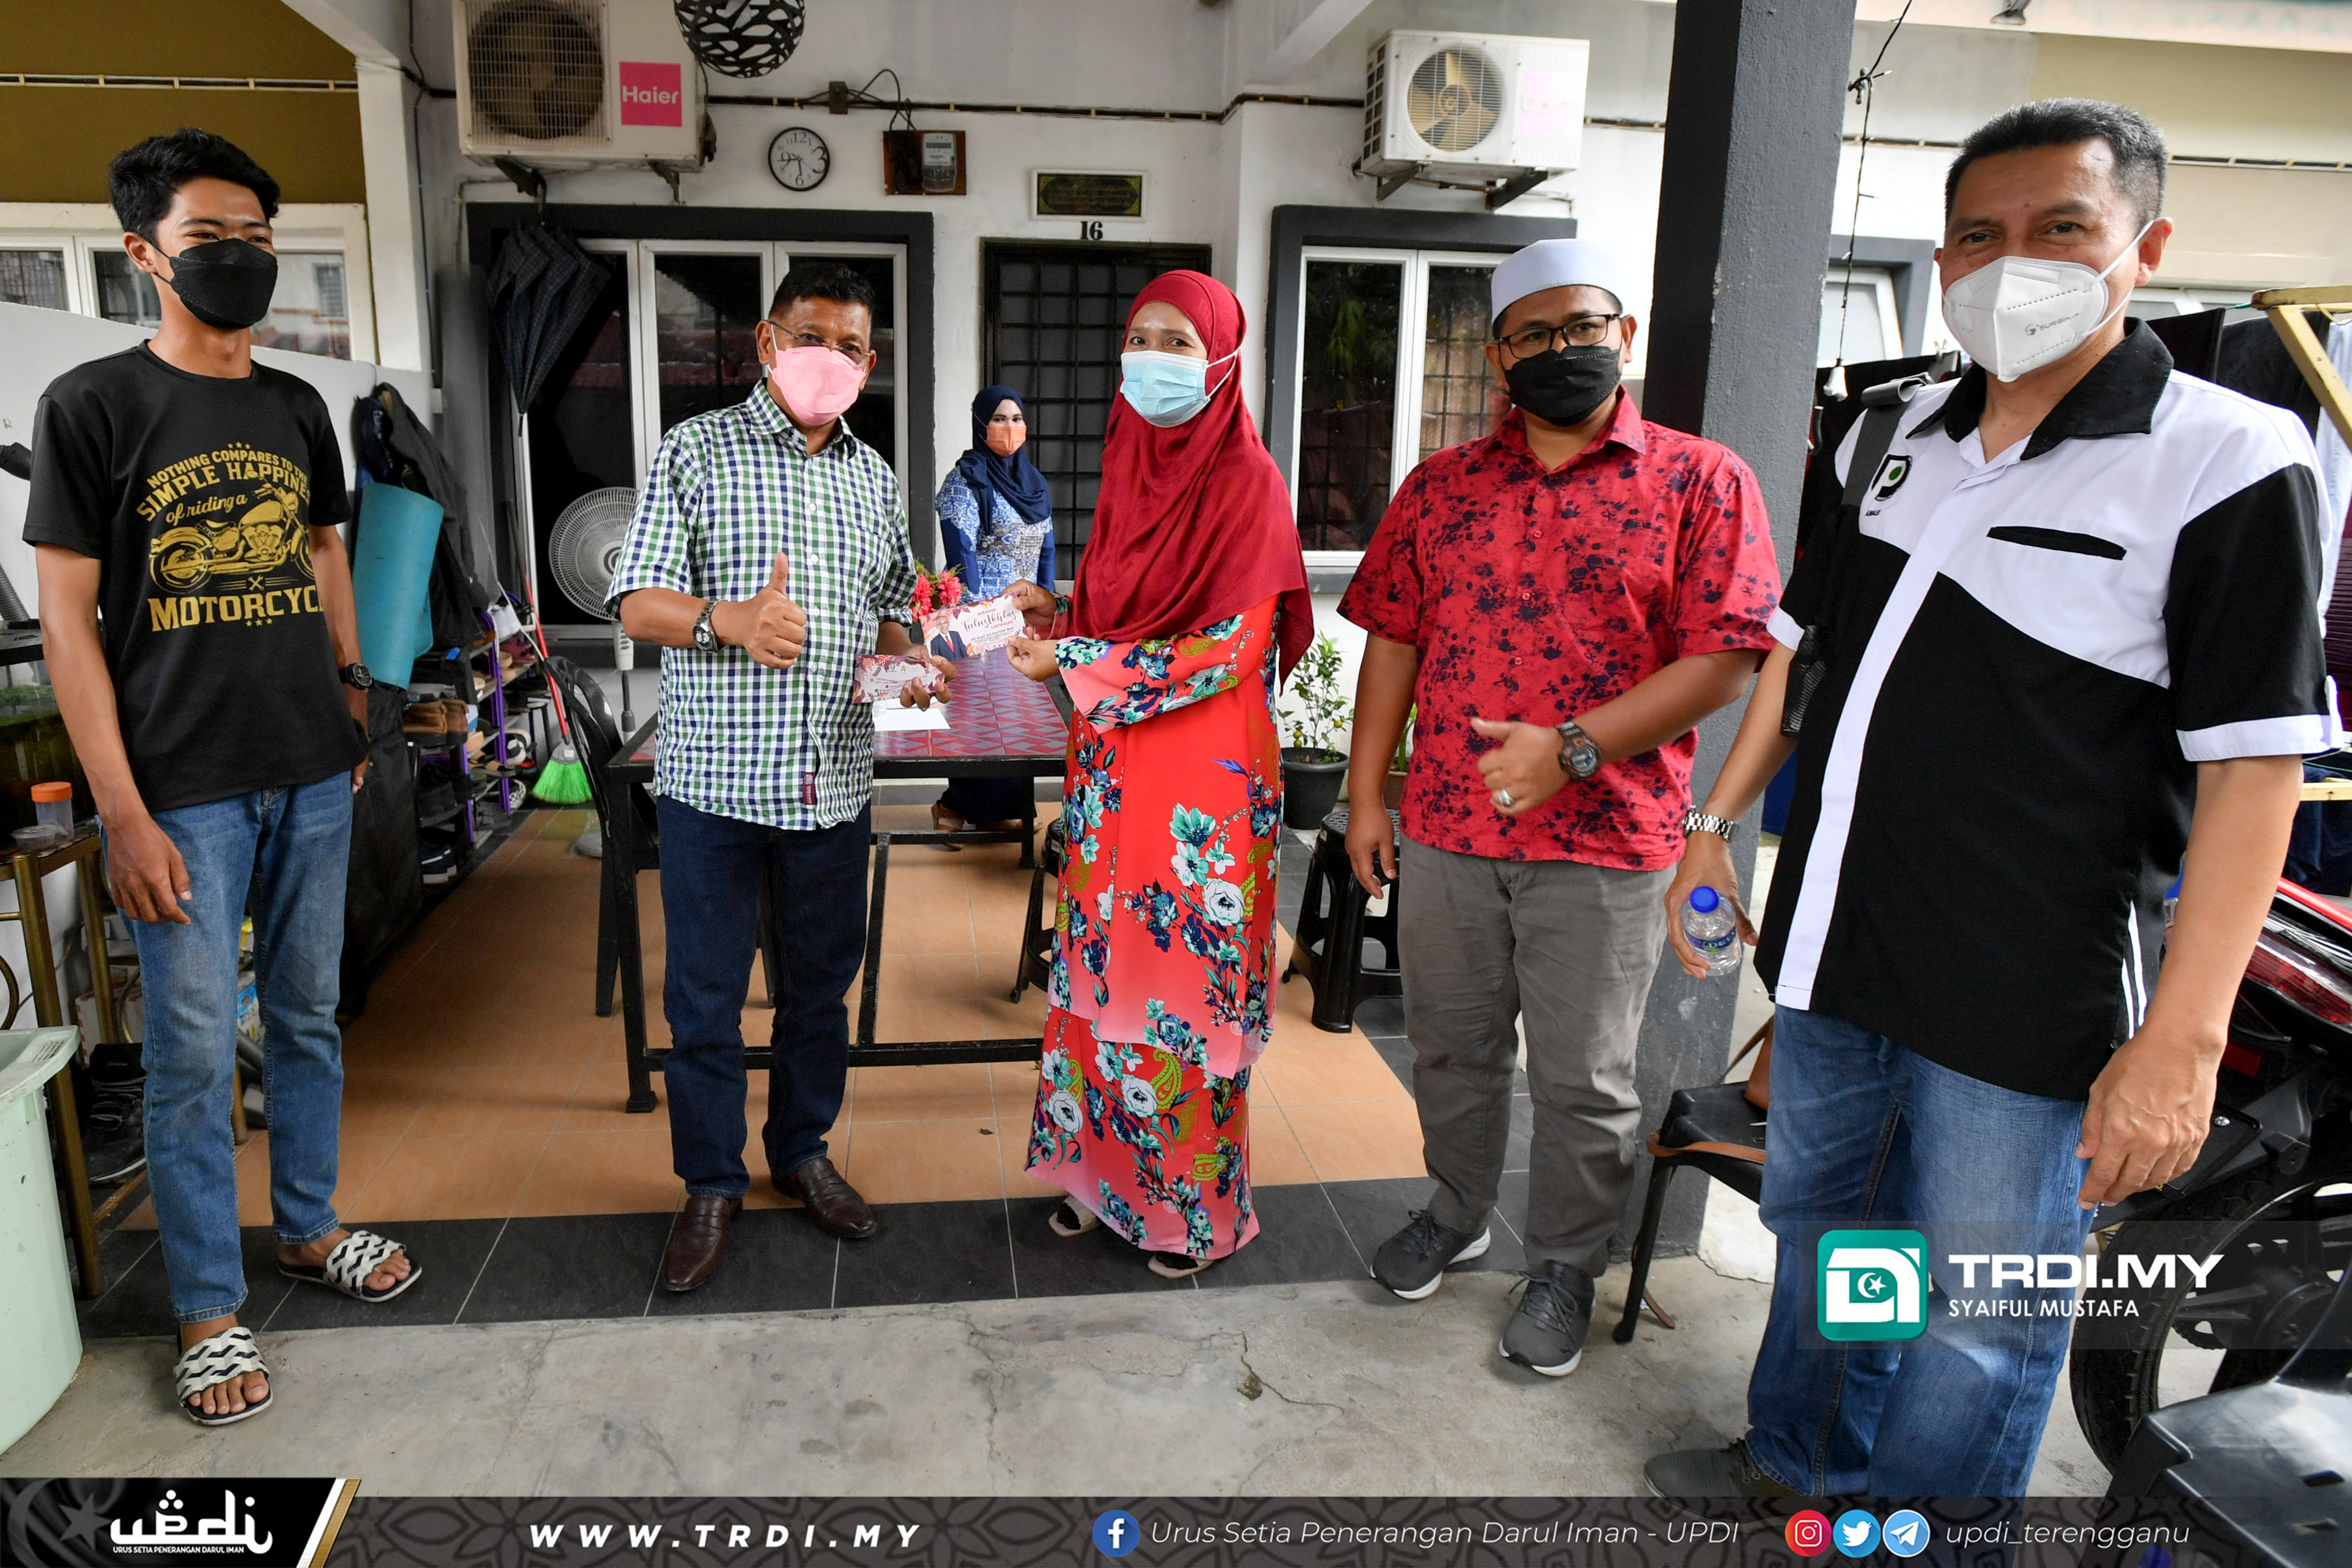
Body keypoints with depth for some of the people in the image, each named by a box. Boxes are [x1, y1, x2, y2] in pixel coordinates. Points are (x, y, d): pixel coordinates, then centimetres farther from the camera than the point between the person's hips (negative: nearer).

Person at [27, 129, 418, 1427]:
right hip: (184, 790, -4)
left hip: (313, 775, 5)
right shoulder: (92, 405, -5)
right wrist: (123, 814, -13)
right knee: (193, 1052, 3)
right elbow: (67, 618, -8)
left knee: (309, 1017, 16)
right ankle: (210, 1312, 18)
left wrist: (356, 696, 12)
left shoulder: (297, 408, 10)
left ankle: (308, 1227, 34)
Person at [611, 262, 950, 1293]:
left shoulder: (874, 476, 13)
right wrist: (729, 620, -24)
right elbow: (637, 605, -5)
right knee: (705, 993, 5)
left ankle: (803, 1150, 34)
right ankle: (711, 1184, 23)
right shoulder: (697, 451, -1)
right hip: (714, 777, -4)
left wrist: (905, 660, -1)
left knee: (822, 981, 14)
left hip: (834, 780, 4)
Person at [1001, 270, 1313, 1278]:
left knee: (1187, 976, 3)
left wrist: (1075, 663, -15)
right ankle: (1104, 1170, 31)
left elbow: (1225, 648, -17)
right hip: (1112, 769, 7)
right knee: (1103, 966, 13)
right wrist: (1059, 613, 1)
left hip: (1203, 773, -7)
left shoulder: (1246, 480, -11)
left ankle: (1194, 1203, 22)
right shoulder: (1130, 466, 11)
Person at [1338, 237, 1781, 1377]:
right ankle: (1455, 1214, 42)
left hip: (1604, 844, -3)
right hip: (1444, 830, 4)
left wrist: (1571, 748, -19)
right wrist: (1366, 794, 5)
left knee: (1584, 1078, 10)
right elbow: (1392, 640, 9)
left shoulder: (1702, 482, -3)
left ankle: (1565, 1269, 31)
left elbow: (1724, 660, -10)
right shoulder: (1440, 486, 8)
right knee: (1451, 1045, 18)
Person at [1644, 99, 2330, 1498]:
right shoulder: (1896, 441, 8)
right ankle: (1799, 1466, 46)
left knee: (1974, 1330, 7)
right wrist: (1716, 823, 12)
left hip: (2023, 1010, -6)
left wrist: (2183, 1038, -20)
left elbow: (2253, 766, -15)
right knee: (1818, 1237, 23)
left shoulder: (2229, 462, -11)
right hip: (1830, 958, 7)